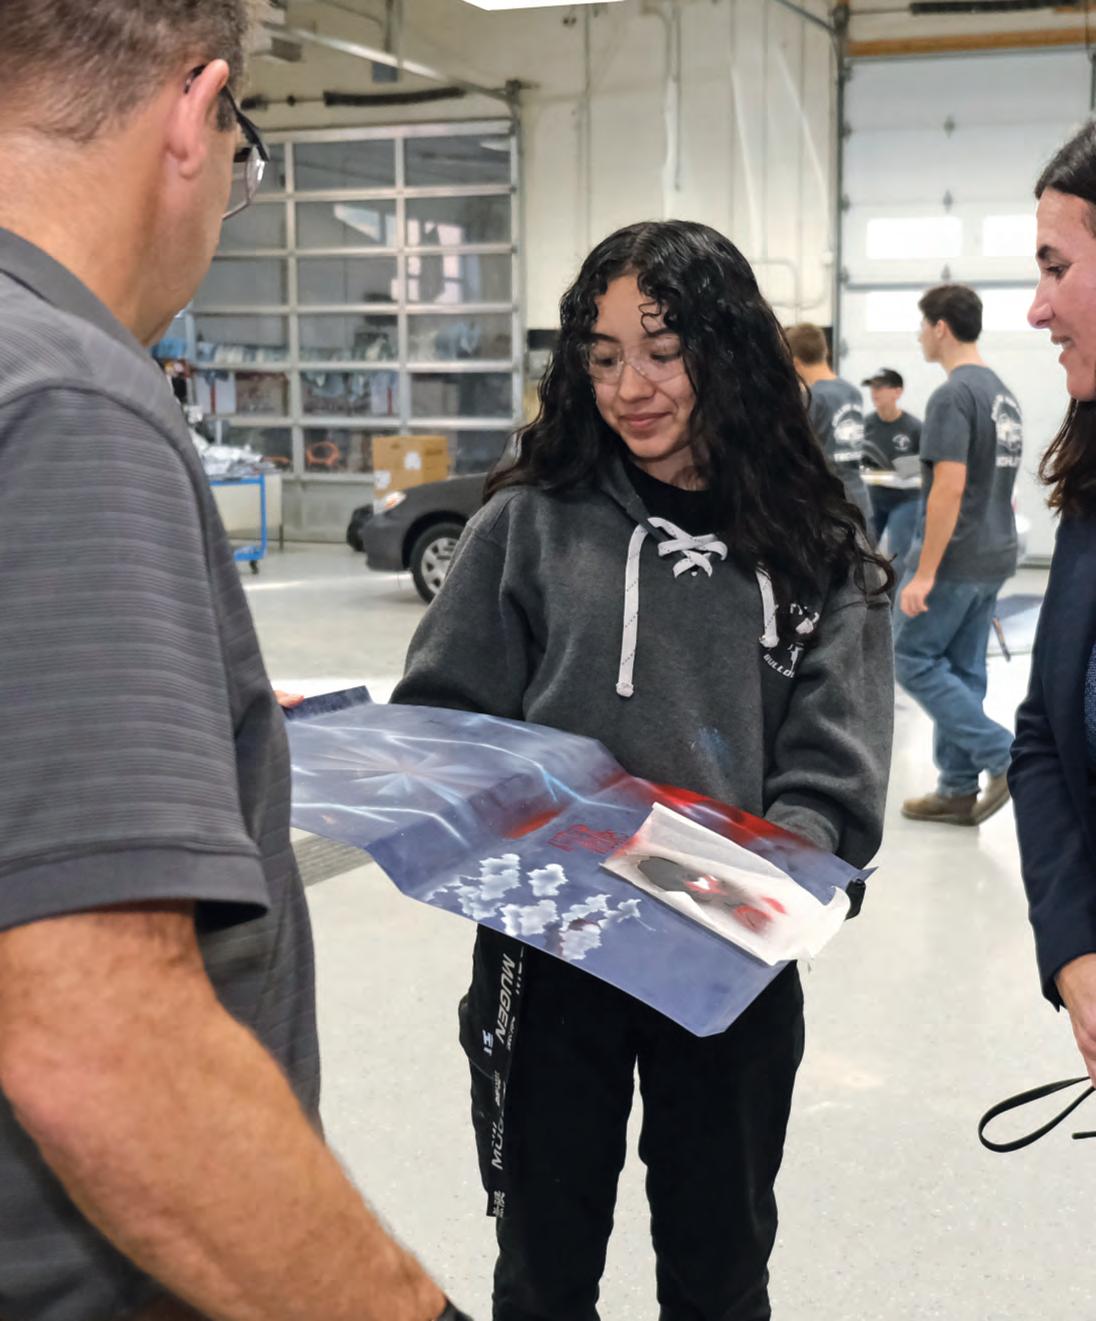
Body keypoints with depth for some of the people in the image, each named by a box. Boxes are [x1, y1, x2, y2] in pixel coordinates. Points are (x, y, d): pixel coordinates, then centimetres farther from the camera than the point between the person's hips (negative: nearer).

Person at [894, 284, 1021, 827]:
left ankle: (1005, 756, -5)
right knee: (960, 669, 12)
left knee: (914, 661, 0)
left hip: (955, 559, -9)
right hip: (993, 557, 9)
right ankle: (959, 790, 14)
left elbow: (950, 487, -24)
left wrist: (924, 572, -23)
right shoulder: (1002, 394, 13)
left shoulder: (952, 396, -17)